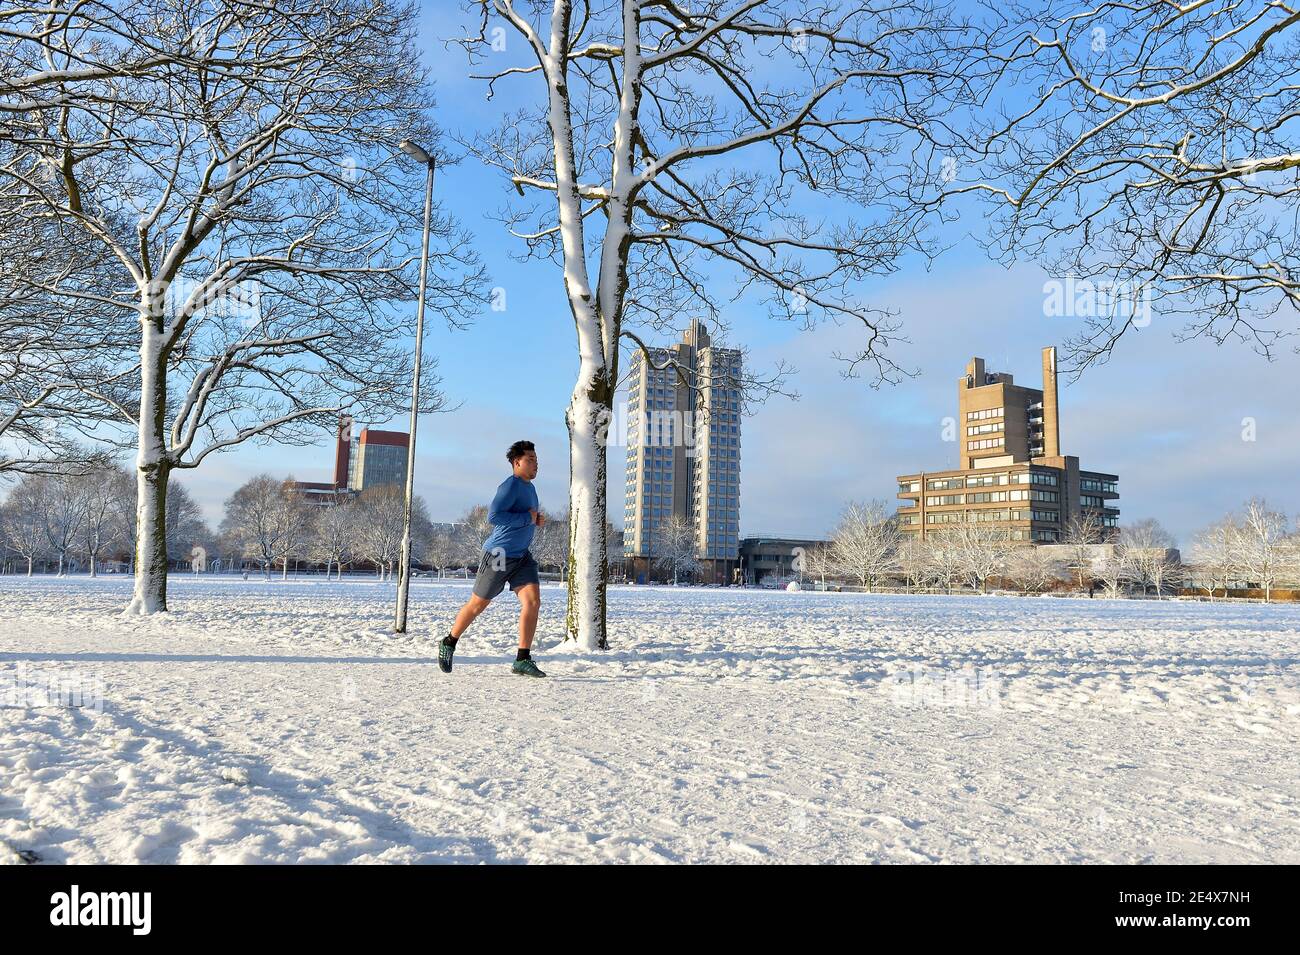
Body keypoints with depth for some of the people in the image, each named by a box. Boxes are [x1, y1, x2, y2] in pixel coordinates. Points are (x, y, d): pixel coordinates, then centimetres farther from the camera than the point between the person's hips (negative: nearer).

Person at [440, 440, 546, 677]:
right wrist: (527, 518, -21)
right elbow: (493, 516, -28)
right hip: (499, 555, -7)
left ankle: (523, 660, -5)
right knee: (477, 604, 5)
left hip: (522, 556, 8)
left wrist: (536, 522, 8)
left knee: (533, 601, -9)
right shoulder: (510, 486, -15)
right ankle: (449, 644, 27)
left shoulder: (530, 488, 14)